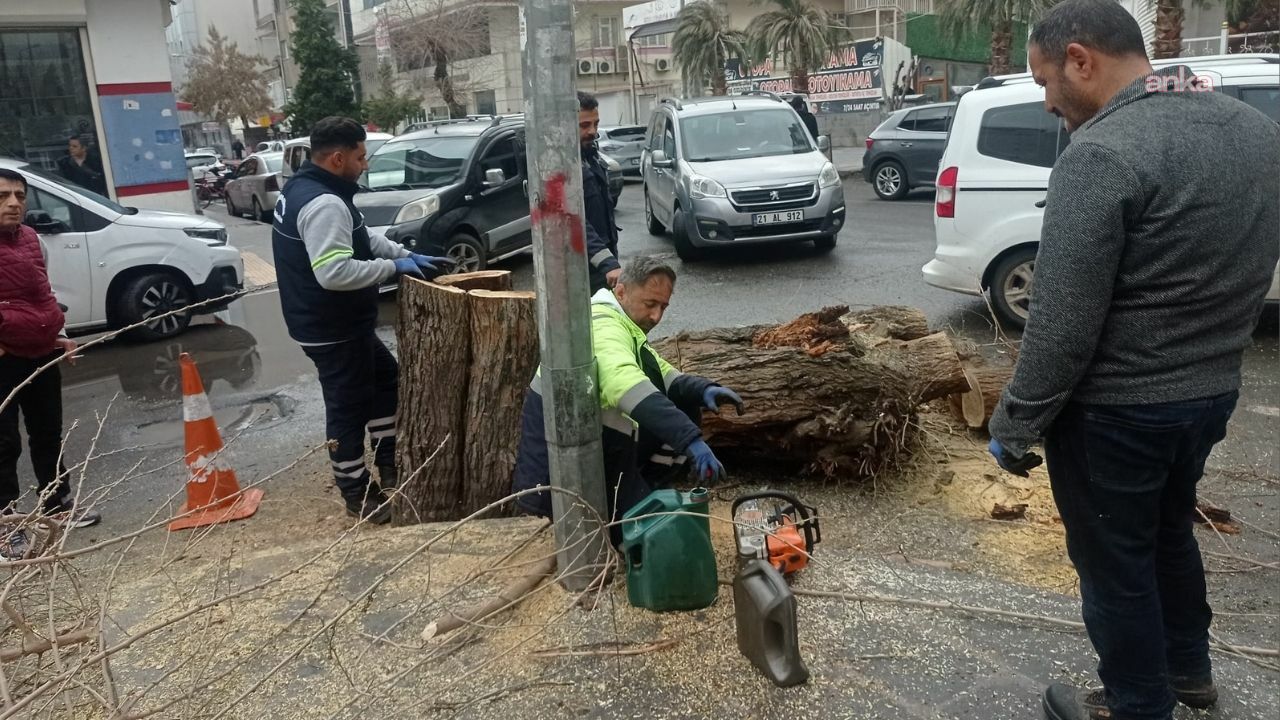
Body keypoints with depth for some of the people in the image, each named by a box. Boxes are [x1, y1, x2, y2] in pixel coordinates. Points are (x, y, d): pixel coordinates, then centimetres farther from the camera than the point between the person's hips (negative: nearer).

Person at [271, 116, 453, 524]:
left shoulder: (303, 188, 10)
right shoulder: (323, 204, -26)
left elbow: (362, 239, 16)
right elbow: (334, 272, -35)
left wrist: (408, 256, 5)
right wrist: (395, 267, -24)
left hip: (340, 324, 11)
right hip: (332, 330, -11)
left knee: (385, 378, 23)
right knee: (349, 407, 2)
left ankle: (388, 464, 33)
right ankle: (357, 493, 17)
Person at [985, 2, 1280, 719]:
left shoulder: (1102, 154, -23)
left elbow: (1063, 325, -24)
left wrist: (1014, 424, -13)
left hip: (1115, 411, -8)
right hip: (1212, 392, 9)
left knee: (1115, 562, 12)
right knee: (1169, 531, 28)